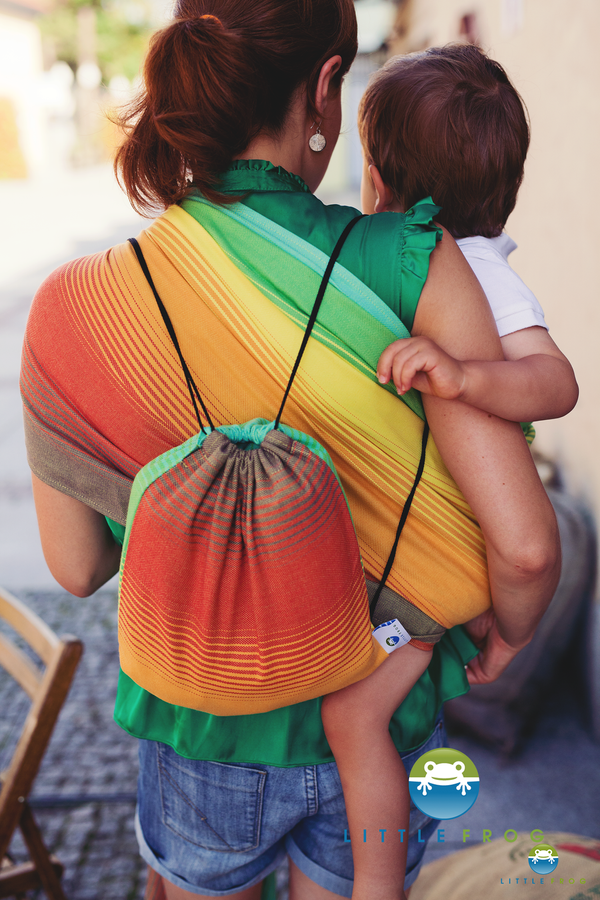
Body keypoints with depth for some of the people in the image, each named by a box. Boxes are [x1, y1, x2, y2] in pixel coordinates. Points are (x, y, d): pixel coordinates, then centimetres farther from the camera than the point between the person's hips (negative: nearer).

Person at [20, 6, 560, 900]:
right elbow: (526, 547, -24)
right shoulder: (413, 267, -24)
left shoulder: (78, 310, -19)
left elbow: (77, 568, -8)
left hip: (208, 736, 1)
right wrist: (502, 627, -2)